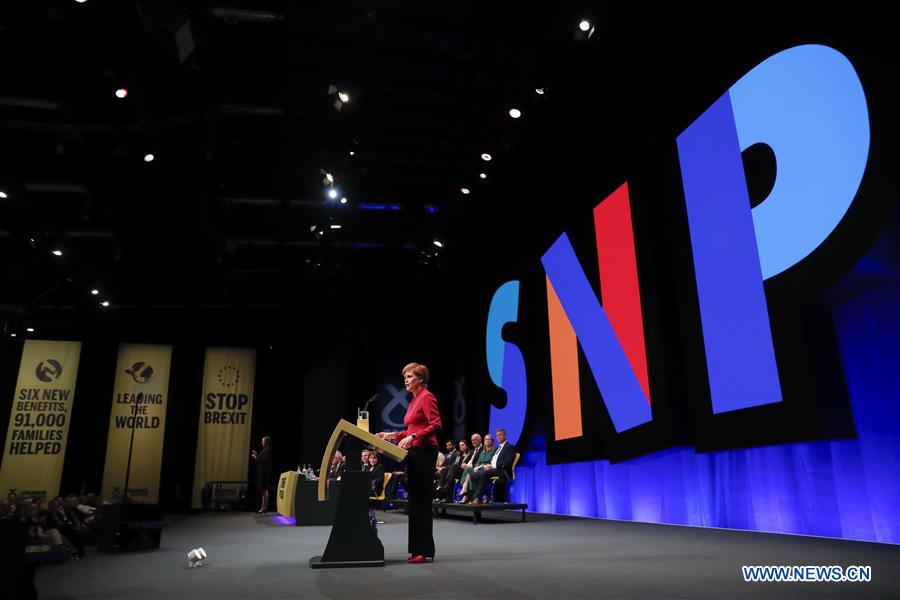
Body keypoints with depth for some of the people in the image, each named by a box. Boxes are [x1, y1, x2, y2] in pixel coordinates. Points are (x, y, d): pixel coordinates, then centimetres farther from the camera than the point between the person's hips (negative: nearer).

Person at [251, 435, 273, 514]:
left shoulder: (268, 450, -13)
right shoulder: (265, 449, 17)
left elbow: (263, 460, -20)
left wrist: (255, 457, -8)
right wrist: (256, 455, 11)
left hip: (265, 473, -10)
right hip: (262, 472, 10)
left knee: (264, 490, -9)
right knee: (264, 490, 11)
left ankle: (263, 508, -9)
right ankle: (264, 507, 16)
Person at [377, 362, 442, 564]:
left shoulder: (427, 397, -10)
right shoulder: (414, 399, 17)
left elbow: (435, 426, -20)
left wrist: (412, 437, -27)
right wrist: (393, 435, 13)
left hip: (424, 453, -10)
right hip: (413, 453, 10)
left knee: (422, 500, -6)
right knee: (415, 500, 12)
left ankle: (425, 550, 1)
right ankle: (417, 548, 19)